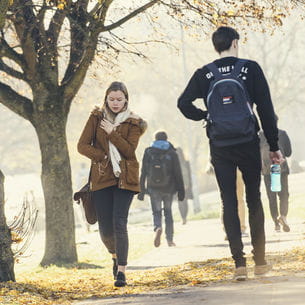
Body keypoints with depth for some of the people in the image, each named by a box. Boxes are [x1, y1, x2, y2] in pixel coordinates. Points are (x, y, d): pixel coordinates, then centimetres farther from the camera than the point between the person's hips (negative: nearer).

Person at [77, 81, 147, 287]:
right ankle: (116, 256, 33)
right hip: (102, 177, 2)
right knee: (105, 228, 1)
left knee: (120, 222, -15)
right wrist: (103, 157, -10)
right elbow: (83, 145, 2)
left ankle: (121, 271, -13)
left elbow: (130, 150, -9)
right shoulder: (96, 118, 7)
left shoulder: (133, 123, 3)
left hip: (125, 178, -2)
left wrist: (112, 133, -16)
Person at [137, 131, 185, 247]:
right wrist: (181, 191, 2)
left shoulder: (148, 152, 0)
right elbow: (178, 173, -3)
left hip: (153, 188, 0)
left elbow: (143, 173, 0)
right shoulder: (172, 153, -1)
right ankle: (170, 239, 11)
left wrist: (141, 190, 5)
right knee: (168, 212, 13)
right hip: (168, 188, 1)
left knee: (156, 212, 6)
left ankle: (157, 228, -26)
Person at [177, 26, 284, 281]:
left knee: (229, 203, 4)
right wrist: (274, 146, 2)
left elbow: (184, 102, -8)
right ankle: (260, 262, 12)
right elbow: (266, 109, -3)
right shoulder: (250, 69, -3)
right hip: (248, 144, -1)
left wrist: (204, 116, 11)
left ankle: (239, 263, -3)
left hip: (220, 147, 1)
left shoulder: (204, 74, 1)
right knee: (254, 200, 11)